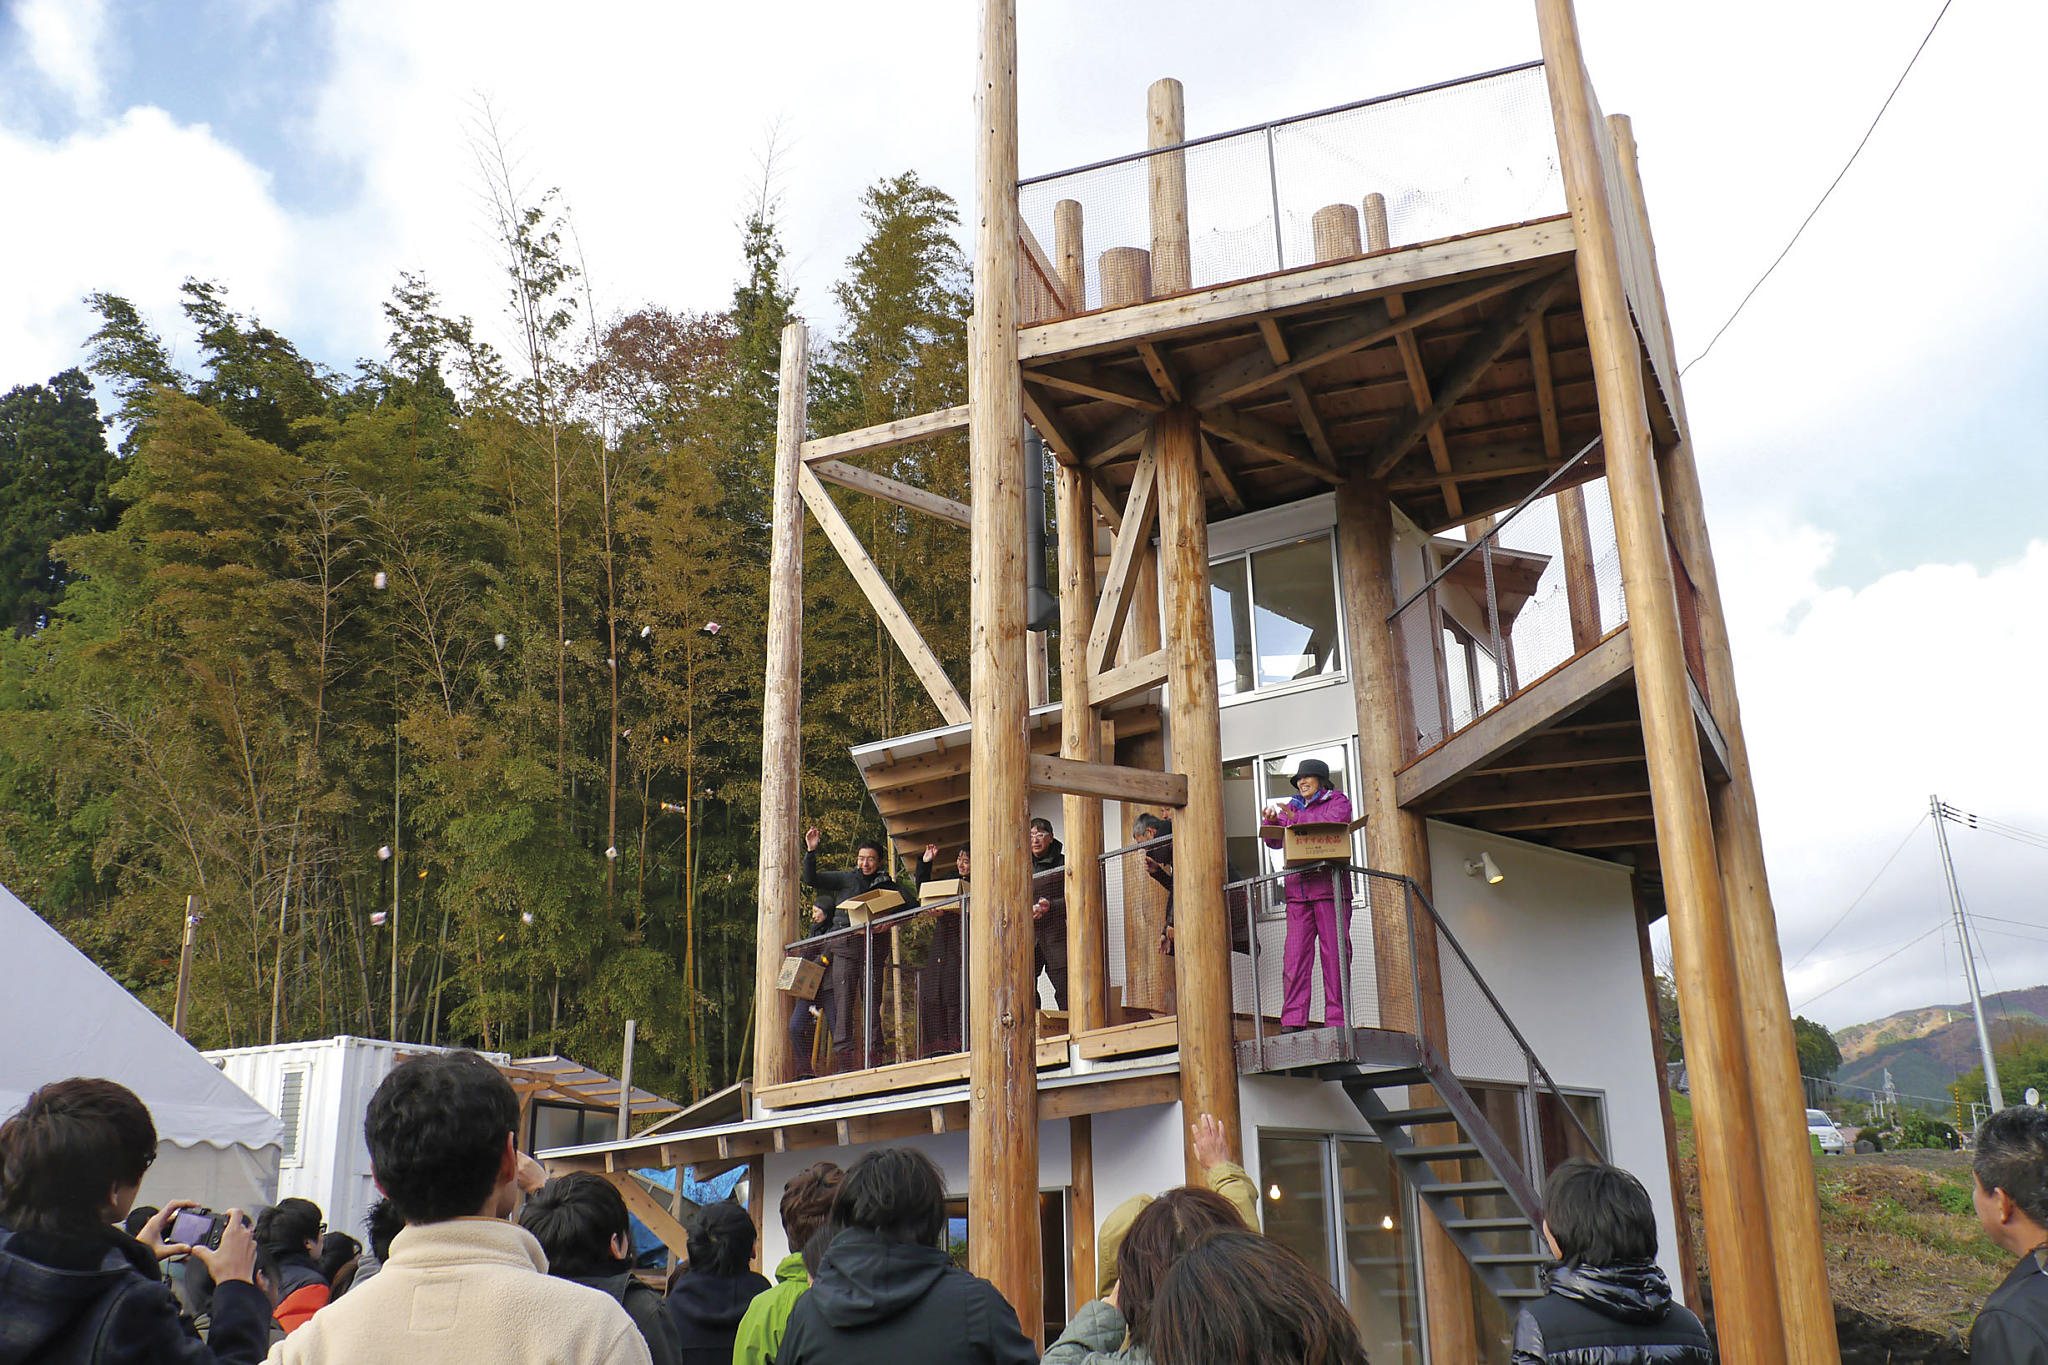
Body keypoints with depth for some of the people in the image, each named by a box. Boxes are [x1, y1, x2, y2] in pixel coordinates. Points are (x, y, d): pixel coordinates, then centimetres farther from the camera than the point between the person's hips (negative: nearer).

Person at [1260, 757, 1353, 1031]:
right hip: (1298, 889, 4)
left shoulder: (1338, 801, 11)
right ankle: (1293, 1019, -7)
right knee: (1295, 954, -6)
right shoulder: (1292, 806, 23)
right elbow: (1274, 841, 17)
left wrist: (1296, 820, -12)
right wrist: (1272, 821, -3)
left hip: (1330, 886, -3)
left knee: (1334, 953, -6)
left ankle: (1336, 1019, -3)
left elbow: (1332, 825, -8)